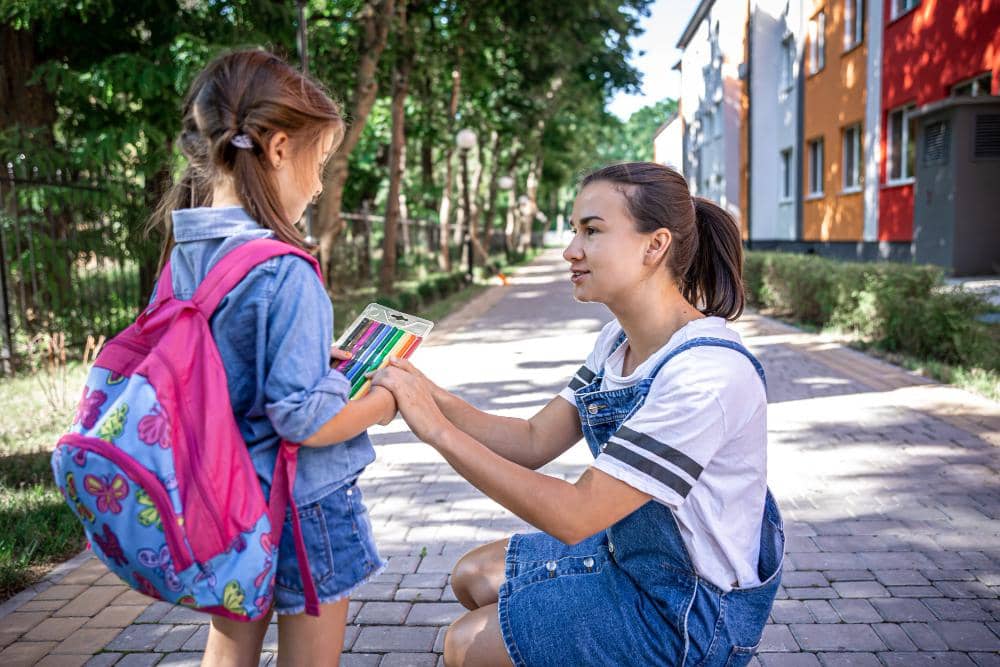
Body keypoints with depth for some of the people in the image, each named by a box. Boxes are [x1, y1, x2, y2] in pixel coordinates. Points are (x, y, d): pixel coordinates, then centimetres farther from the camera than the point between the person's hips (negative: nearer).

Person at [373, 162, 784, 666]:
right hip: (634, 553, 8)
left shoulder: (707, 372, -31)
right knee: (473, 577, 14)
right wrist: (427, 394, -18)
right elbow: (533, 442, -4)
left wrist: (437, 429, -31)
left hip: (692, 606, -8)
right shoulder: (617, 341, -3)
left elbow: (575, 516, -32)